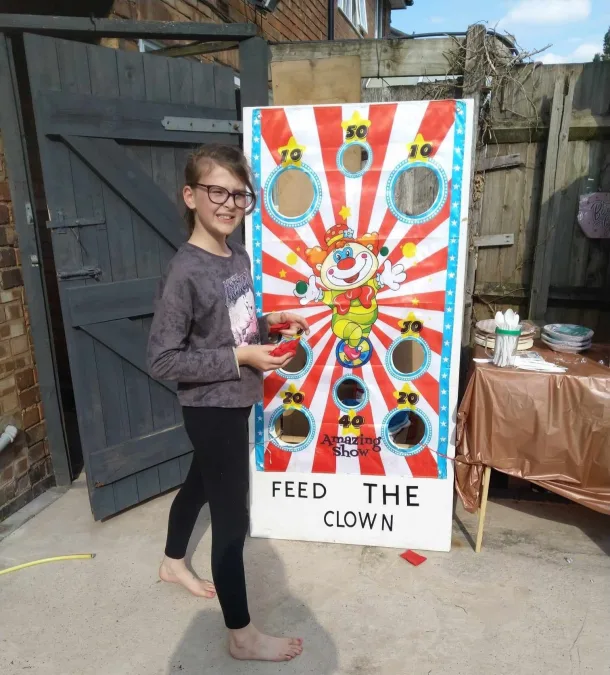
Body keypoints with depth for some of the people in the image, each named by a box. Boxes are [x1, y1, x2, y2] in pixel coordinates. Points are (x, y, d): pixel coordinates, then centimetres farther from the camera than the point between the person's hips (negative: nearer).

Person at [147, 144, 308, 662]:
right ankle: (242, 636, 24)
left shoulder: (239, 256, 2)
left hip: (235, 401, 9)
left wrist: (269, 322, -2)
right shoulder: (185, 272, -23)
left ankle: (173, 563, 54)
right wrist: (240, 358, -24)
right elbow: (162, 360, -23)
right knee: (232, 520, 3)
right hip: (212, 408, -8)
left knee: (200, 483, 27)